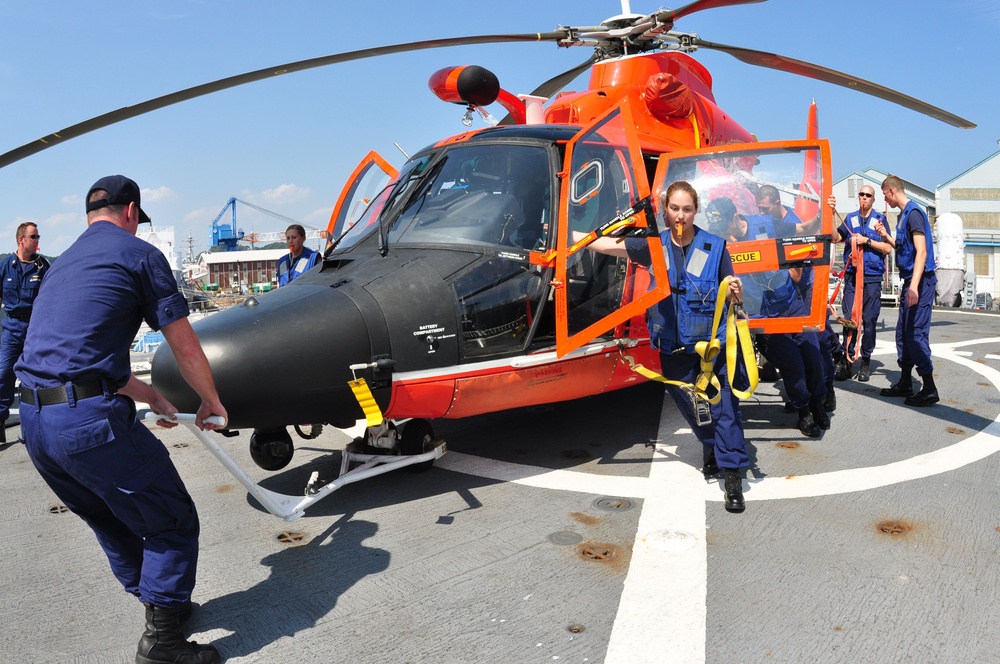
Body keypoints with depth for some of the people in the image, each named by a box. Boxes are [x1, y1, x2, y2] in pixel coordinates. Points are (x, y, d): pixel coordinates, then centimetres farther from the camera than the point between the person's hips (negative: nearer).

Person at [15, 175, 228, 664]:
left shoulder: (62, 264, 24)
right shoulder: (137, 253, 0)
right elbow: (184, 347, -1)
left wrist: (149, 396, 35)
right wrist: (212, 403, 15)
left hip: (34, 420, 9)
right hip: (91, 420, -9)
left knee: (113, 523, 24)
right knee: (172, 523, 5)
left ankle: (162, 607, 38)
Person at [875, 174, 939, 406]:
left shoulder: (913, 213, -14)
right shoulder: (902, 214, 14)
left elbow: (921, 251, -22)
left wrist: (914, 285, -29)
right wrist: (886, 236, 11)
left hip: (921, 281, -10)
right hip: (910, 281, 10)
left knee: (916, 333, -9)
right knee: (903, 332, 13)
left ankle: (929, 390, -3)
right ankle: (905, 383, 21)